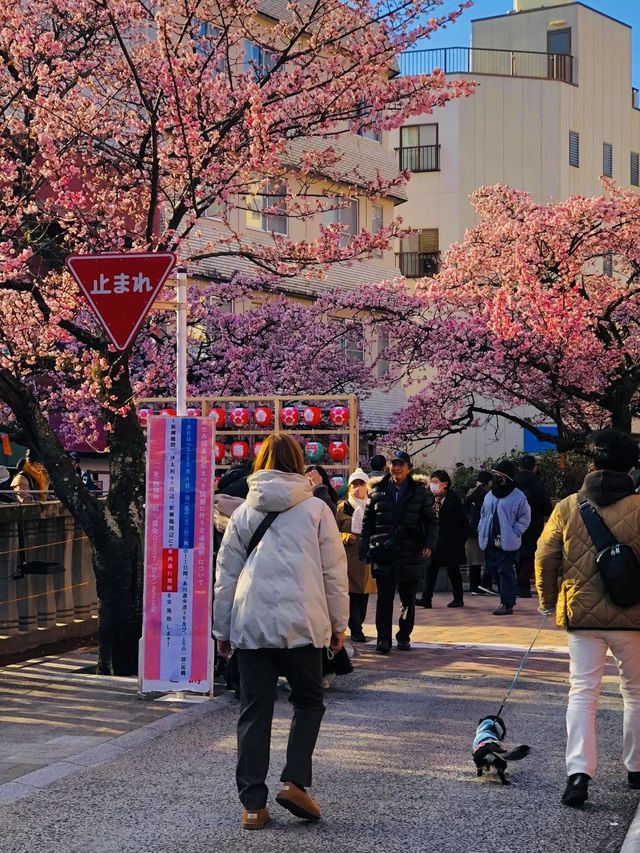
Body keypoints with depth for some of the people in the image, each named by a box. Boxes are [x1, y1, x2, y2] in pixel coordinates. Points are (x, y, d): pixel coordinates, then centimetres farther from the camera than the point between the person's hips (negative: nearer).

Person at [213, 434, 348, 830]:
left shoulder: (244, 512, 9)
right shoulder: (316, 509, 3)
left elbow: (226, 575, 11)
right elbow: (334, 572, 3)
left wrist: (222, 630, 18)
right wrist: (339, 624, 12)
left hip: (250, 624, 2)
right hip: (301, 624, -2)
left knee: (254, 712, 7)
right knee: (309, 701, 16)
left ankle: (253, 804, 7)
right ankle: (295, 782, 2)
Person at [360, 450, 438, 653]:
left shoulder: (420, 493, 5)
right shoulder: (377, 492, 6)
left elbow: (432, 521, 7)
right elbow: (367, 523, 9)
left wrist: (430, 544, -7)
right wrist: (365, 548, 1)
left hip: (410, 554, 1)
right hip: (383, 555, 0)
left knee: (408, 599, 9)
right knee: (384, 598, -2)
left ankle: (404, 637, 21)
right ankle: (383, 639, 0)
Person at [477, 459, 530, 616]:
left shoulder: (518, 497, -7)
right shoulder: (490, 495, 12)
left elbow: (524, 519, -4)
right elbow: (483, 514, 22)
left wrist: (513, 533, -12)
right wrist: (481, 530, 9)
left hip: (508, 543, -7)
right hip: (490, 541, 7)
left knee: (506, 572, -8)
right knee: (494, 570, 11)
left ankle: (507, 603, -4)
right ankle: (507, 598, 25)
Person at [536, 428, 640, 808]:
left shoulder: (568, 507, -2)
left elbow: (545, 556, 1)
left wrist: (548, 600, 15)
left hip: (582, 616, 1)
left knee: (582, 693, 4)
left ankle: (579, 771, -10)